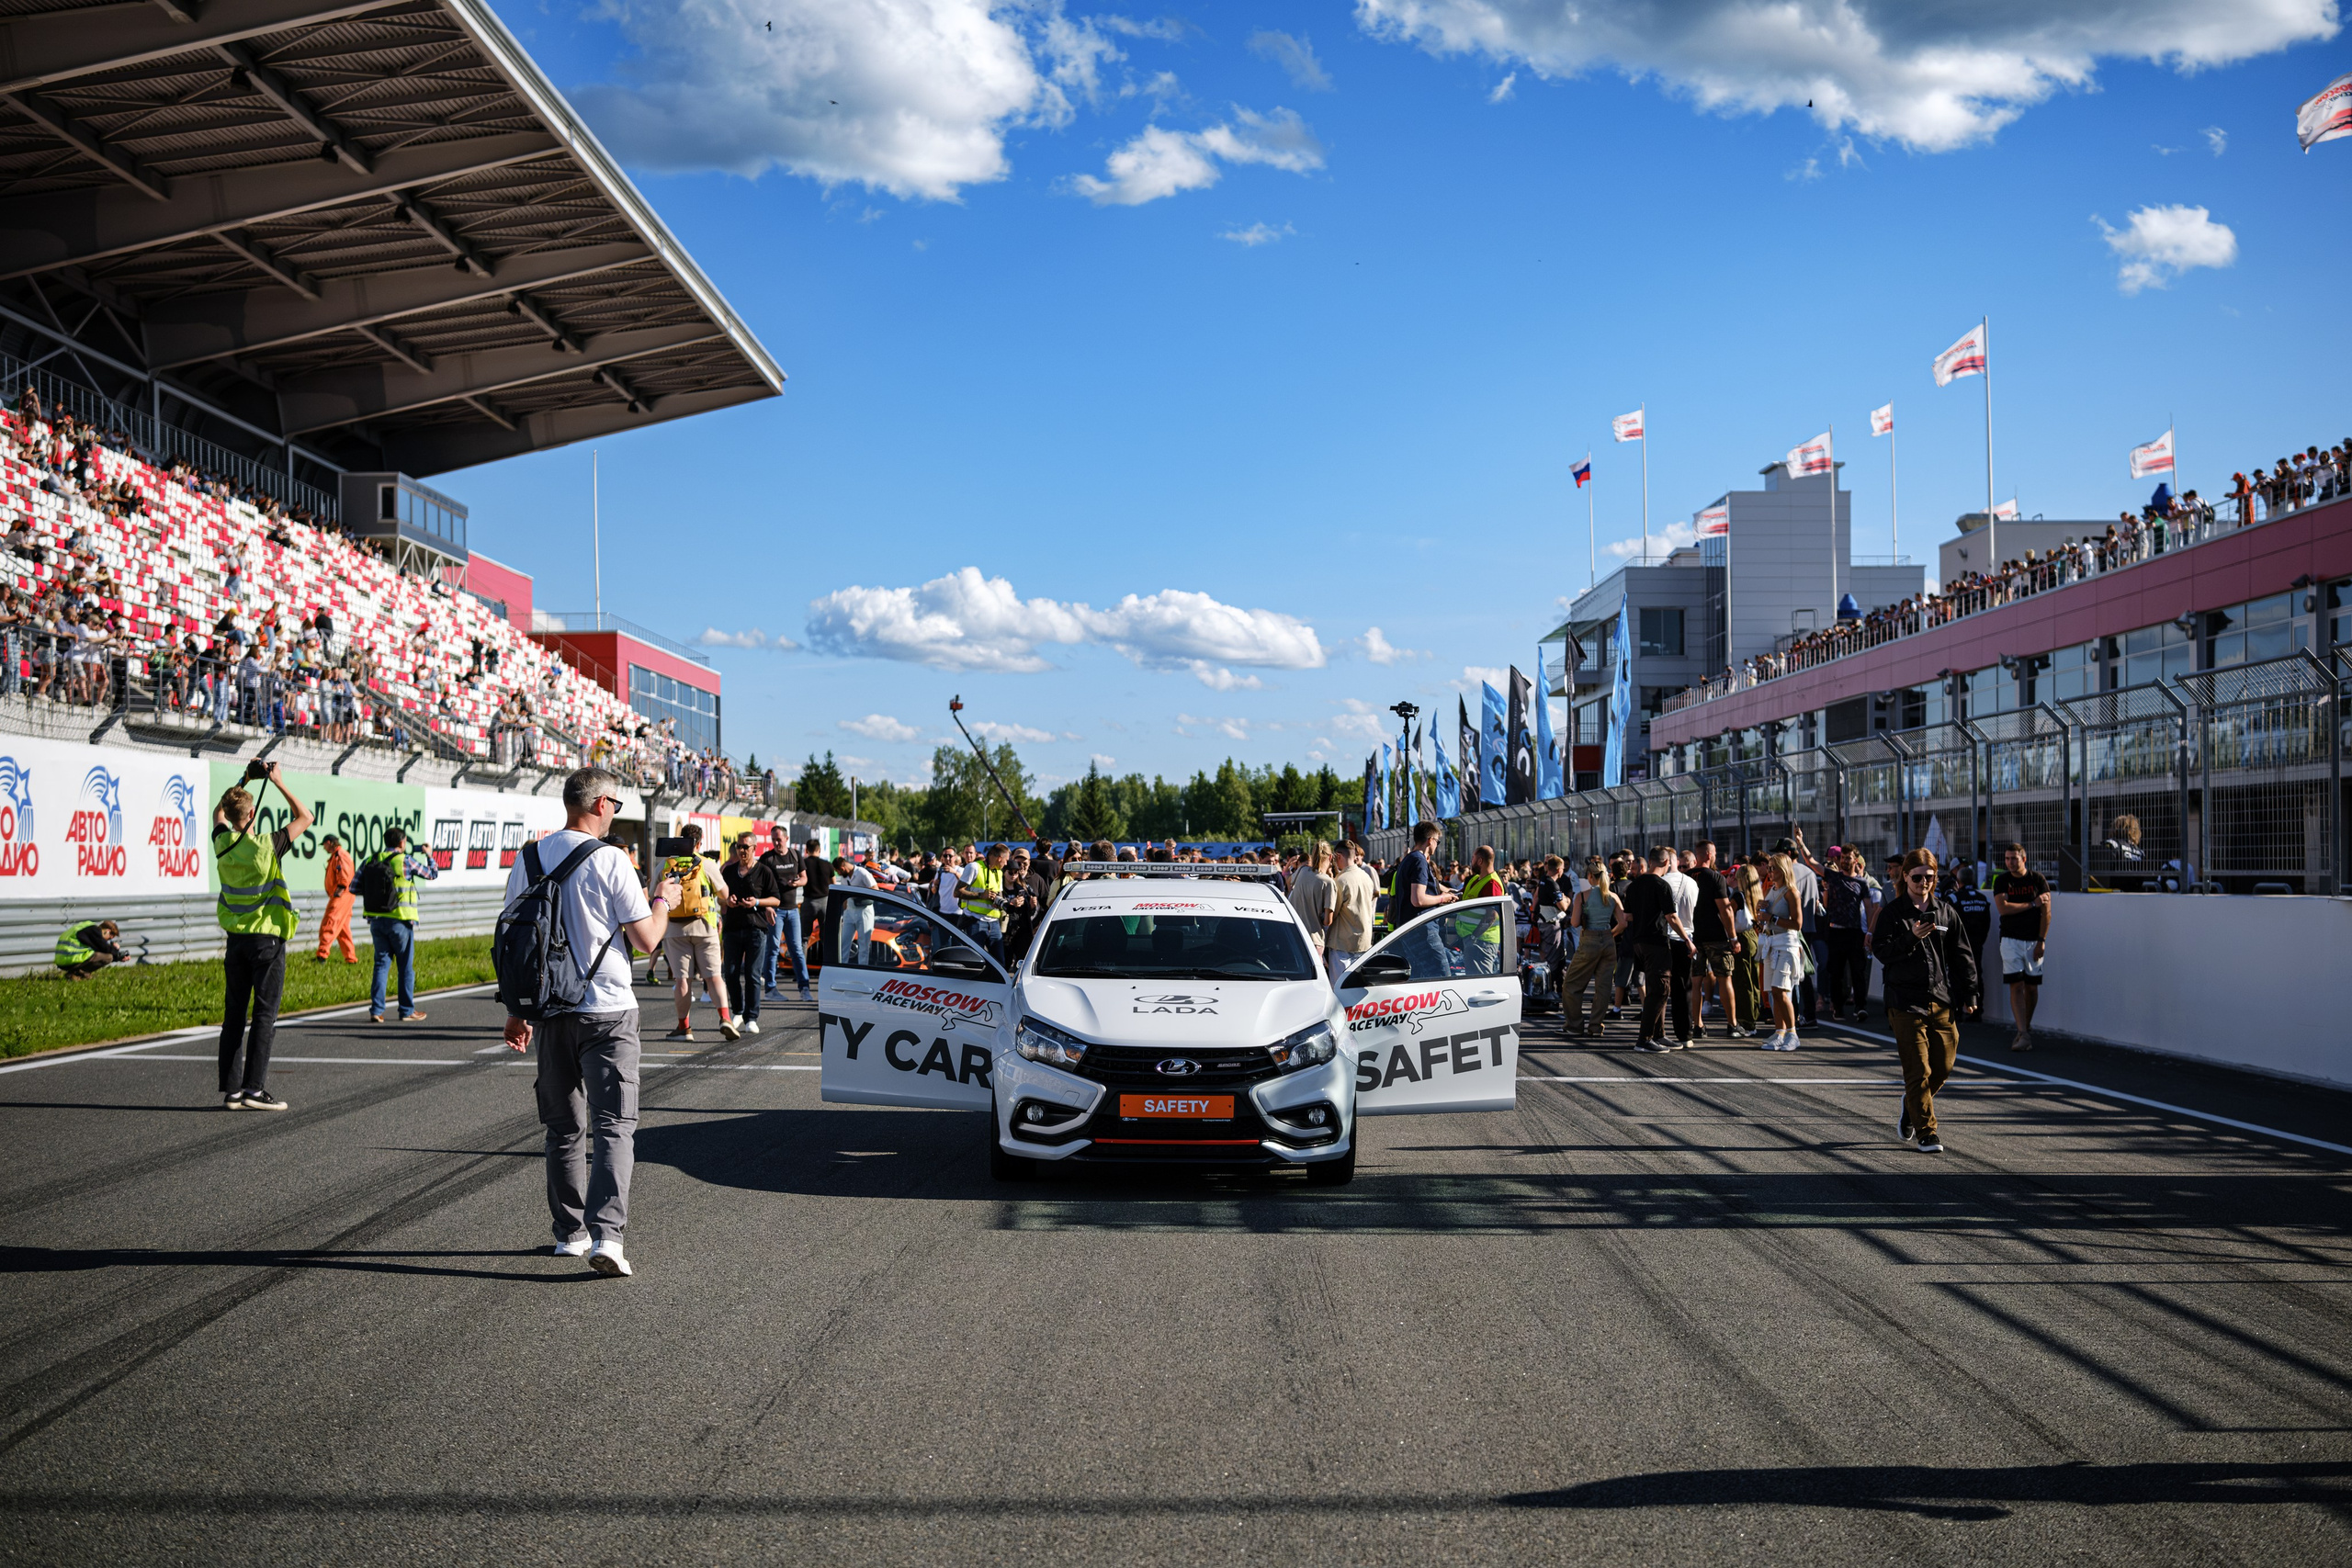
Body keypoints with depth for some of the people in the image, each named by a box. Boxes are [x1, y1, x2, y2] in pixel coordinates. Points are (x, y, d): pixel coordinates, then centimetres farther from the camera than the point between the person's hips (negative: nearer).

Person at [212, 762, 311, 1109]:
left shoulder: (223, 844, -1)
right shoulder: (266, 846, -15)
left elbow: (218, 814, 23)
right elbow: (305, 818, -3)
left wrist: (244, 781, 20)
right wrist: (279, 783, -1)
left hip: (236, 939, 5)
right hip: (267, 938, -5)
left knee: (234, 1015, 8)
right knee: (264, 1015, -2)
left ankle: (231, 1090, 9)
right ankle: (254, 1088, -6)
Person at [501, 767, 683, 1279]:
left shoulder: (528, 860, 5)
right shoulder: (609, 861, -11)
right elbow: (647, 939, -8)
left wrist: (517, 1011, 18)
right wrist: (663, 900, 12)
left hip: (549, 1011, 5)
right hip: (607, 1011, -5)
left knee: (564, 1128, 15)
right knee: (614, 1125, -3)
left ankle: (569, 1232, 22)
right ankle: (606, 1235, -15)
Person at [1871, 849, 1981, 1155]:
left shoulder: (1946, 912, 10)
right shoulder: (1892, 912, 0)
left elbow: (1962, 955, 13)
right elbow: (1882, 951, -7)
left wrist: (1969, 994, 7)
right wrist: (1911, 938, -21)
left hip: (1942, 1001, 4)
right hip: (1906, 1002, -4)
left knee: (1943, 1067, 7)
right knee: (1918, 1071, -5)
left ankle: (1910, 1110, 32)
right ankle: (1926, 1132, 4)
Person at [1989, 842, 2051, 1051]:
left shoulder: (2038, 879, 0)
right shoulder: (2001, 880, 3)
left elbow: (2046, 912, -2)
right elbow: (2003, 907, -9)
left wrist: (2041, 941, -8)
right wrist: (2032, 904, -9)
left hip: (2034, 940, 0)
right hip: (2011, 940, 0)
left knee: (2031, 987, 3)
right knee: (2016, 986, -8)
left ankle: (2026, 1027, 19)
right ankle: (2023, 1034, -12)